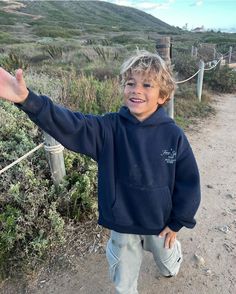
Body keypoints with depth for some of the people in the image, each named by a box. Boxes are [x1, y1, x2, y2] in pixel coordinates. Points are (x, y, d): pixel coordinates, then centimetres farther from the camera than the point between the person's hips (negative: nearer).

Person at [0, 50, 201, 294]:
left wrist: (177, 223, -5)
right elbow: (69, 125, -34)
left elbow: (189, 182, -12)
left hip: (160, 223, 1)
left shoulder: (173, 135, -20)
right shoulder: (109, 128, -19)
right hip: (122, 224, 0)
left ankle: (170, 267, 71)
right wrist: (27, 100, -49)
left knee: (167, 260, 34)